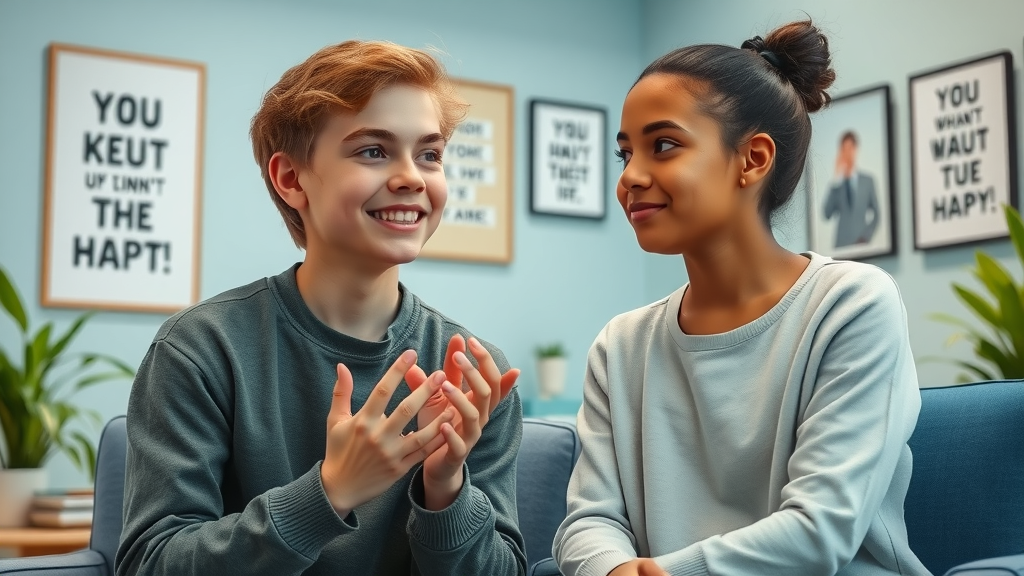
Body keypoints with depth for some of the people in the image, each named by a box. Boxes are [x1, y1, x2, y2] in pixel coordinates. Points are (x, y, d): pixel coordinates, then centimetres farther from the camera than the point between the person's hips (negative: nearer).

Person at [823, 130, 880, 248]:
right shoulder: (835, 184, 2)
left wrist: (866, 237, -3)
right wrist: (837, 179, -10)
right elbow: (827, 215, -9)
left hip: (861, 245, 0)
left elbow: (876, 215, 10)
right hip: (841, 245, 0)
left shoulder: (868, 180, 4)